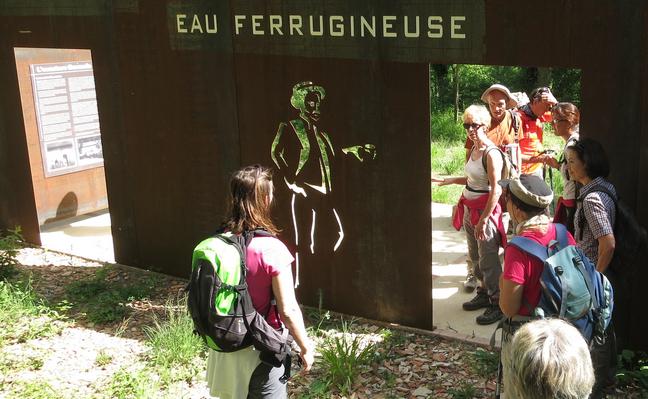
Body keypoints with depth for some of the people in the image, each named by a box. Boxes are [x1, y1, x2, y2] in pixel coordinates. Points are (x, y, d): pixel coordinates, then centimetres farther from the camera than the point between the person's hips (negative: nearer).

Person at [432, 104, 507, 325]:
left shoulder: (491, 154, -18)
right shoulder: (474, 149, 9)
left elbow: (496, 190, -21)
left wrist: (483, 220, -22)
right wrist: (447, 180, 18)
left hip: (485, 209, -9)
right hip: (469, 208, 9)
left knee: (488, 259, -2)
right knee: (475, 255, 19)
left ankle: (497, 303, 9)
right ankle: (484, 293, 35)